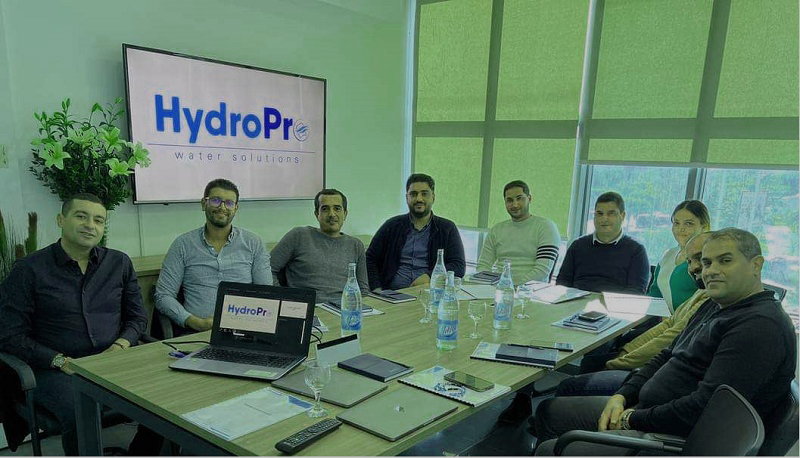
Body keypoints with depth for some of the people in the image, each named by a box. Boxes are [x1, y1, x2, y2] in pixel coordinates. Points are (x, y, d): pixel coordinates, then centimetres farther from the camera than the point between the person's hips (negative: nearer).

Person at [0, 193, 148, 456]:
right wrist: (60, 361, -12)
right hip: (56, 370, -3)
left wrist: (121, 345, -5)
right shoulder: (29, 270, 1)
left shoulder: (120, 263, 11)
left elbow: (138, 317, 16)